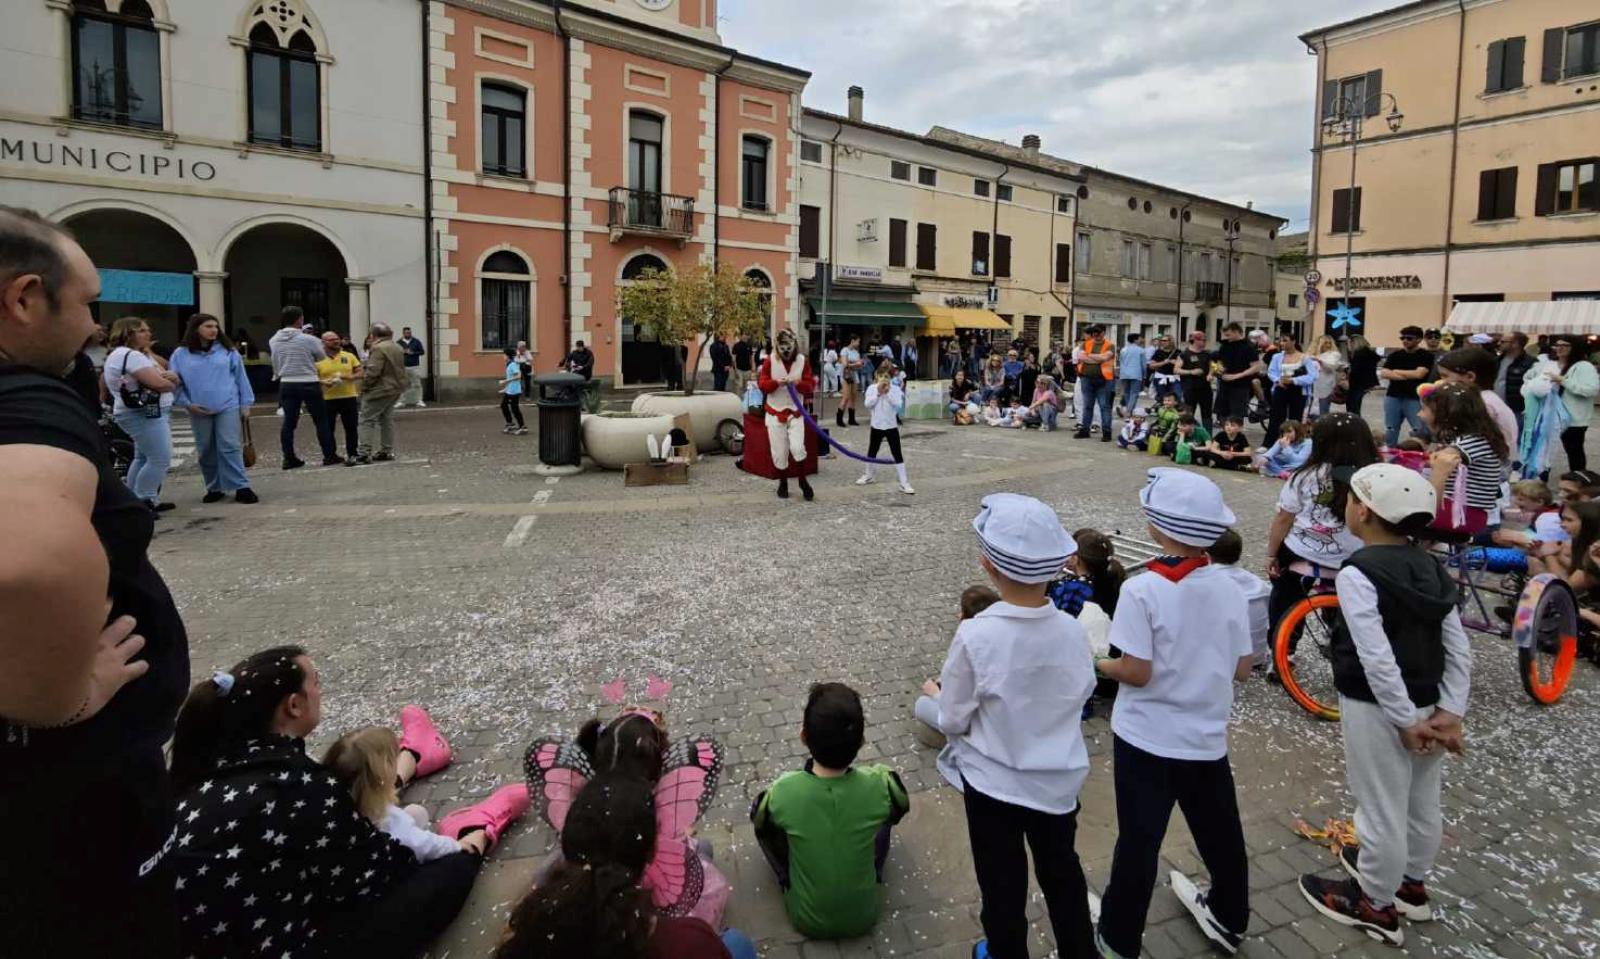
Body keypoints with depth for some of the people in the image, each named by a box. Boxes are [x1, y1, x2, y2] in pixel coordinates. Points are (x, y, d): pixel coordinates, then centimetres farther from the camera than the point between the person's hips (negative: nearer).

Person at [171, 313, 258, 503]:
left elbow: (241, 378, 5)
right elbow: (175, 383, 7)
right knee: (206, 451, 9)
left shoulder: (227, 351, 4)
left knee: (230, 447, -7)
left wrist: (245, 404, 2)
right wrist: (187, 403, -5)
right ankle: (214, 488, 20)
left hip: (228, 407, -2)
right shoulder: (181, 354, 4)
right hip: (199, 411, 2)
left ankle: (241, 487, -6)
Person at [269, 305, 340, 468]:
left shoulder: (274, 340, 0)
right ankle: (329, 456, 8)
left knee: (288, 421, 8)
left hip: (286, 384, 4)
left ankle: (289, 458, 10)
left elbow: (276, 363, 11)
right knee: (321, 420, 5)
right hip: (309, 384, -4)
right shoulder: (308, 339, -14)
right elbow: (321, 356, 1)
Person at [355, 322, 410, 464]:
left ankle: (364, 453, -7)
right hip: (395, 389, 9)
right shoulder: (397, 347, 11)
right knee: (386, 420, 15)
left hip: (379, 390, -9)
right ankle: (387, 451, 18)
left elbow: (372, 372, -23)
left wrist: (364, 386, -11)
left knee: (367, 420, -4)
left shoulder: (378, 348, -18)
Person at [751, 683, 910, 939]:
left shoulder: (783, 792, -27)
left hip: (806, 920, -1)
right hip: (865, 915, 1)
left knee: (763, 819, 11)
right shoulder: (881, 783, -25)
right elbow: (900, 809, 1)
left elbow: (758, 820, -2)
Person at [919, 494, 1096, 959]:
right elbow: (1081, 693, 2)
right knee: (1062, 869, 27)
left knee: (1002, 882, 18)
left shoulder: (975, 635, -27)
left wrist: (934, 694, 5)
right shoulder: (1070, 629, -15)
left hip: (993, 781, -3)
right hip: (1058, 779, 4)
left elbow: (953, 721, -16)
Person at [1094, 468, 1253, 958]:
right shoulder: (1229, 588, -6)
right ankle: (1229, 919, 47)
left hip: (1148, 738, -5)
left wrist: (1096, 665, -2)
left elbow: (1137, 672, -20)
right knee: (1220, 833, 24)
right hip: (1207, 736, 5)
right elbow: (1242, 669, 0)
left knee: (1138, 841, 10)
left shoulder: (1141, 590, -22)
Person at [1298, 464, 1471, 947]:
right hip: (1427, 703, 8)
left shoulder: (1358, 573, -22)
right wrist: (1449, 711, -1)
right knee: (1423, 802, 23)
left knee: (1381, 809, 8)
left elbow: (1377, 658, -26)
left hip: (1377, 709, -8)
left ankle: (1376, 905, 26)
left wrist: (1405, 721, -17)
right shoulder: (1431, 568, 2)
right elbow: (1459, 649, 0)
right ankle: (1411, 883, 44)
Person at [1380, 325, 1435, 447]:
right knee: (1390, 431, 7)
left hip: (1415, 398, -3)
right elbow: (1383, 373, -3)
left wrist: (1396, 371, -3)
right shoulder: (1394, 355, 9)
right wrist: (1409, 376, -13)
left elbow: (1419, 374, -14)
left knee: (1421, 432, -9)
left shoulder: (1426, 356, 0)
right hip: (1393, 397, 3)